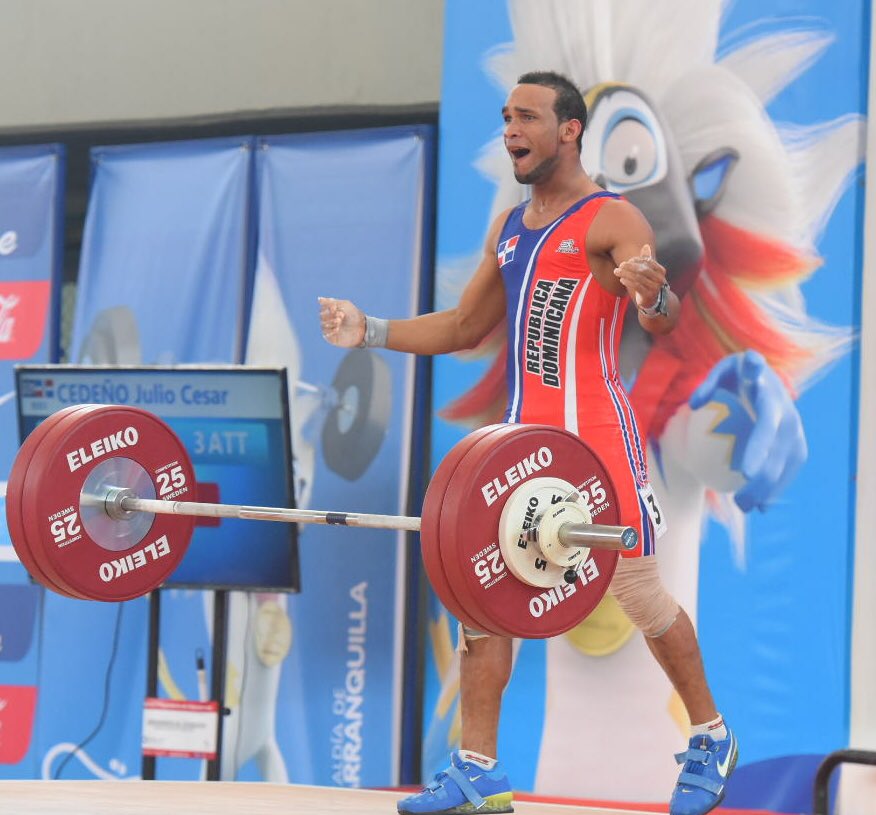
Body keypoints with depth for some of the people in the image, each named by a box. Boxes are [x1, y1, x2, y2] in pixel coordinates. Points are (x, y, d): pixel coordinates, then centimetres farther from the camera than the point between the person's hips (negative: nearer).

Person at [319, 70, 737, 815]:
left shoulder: (612, 221, -7)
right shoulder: (509, 229, 16)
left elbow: (666, 319, -21)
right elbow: (464, 328, 24)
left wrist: (654, 296, -45)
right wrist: (371, 332, 13)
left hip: (597, 435, -7)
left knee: (640, 593, 0)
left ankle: (712, 741, 19)